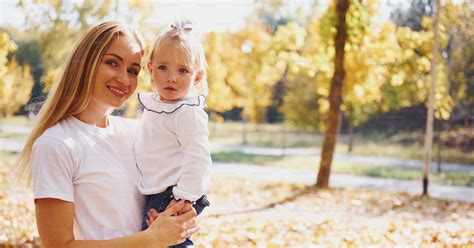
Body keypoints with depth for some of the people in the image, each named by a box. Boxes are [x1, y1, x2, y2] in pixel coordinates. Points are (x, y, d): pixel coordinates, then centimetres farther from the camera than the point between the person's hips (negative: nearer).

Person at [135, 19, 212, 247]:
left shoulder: (189, 113, -19)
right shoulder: (153, 105, 9)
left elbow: (197, 159, -24)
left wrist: (184, 199, -25)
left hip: (174, 194, -9)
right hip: (156, 194, 9)